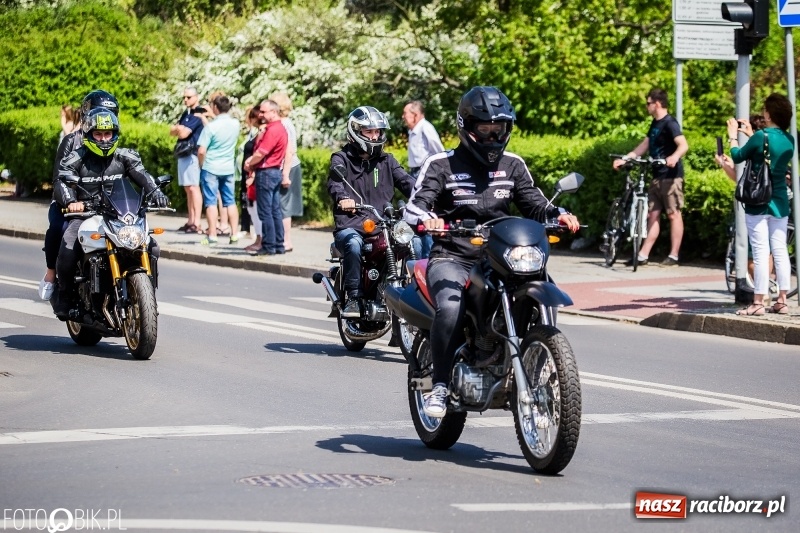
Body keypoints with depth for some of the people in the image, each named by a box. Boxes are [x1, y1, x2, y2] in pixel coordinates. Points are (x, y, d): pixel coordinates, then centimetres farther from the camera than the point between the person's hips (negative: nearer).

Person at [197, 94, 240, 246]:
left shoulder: (211, 127, -17)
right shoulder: (235, 124, -2)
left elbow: (201, 151, -17)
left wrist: (201, 165, -1)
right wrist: (213, 117, 26)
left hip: (211, 168, -5)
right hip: (229, 168, 5)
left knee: (211, 202, 0)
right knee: (230, 202, 11)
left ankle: (212, 236, -1)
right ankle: (234, 235, 10)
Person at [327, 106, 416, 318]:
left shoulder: (386, 161, 19)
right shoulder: (342, 159, 6)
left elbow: (405, 181, 3)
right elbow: (335, 182, -14)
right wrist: (342, 198, -39)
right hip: (350, 225, -3)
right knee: (353, 245, -37)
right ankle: (353, 298, -29)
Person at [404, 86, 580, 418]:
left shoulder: (512, 165, 14)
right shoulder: (441, 165, 1)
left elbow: (533, 204, 13)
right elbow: (415, 205, -10)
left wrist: (558, 214, -10)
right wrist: (426, 219, -34)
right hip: (452, 258, -4)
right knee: (451, 308, -34)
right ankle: (440, 386, -20)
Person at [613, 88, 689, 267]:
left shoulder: (669, 123, -13)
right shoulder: (655, 123, 15)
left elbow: (684, 145, -25)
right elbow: (645, 145, 20)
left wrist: (674, 157, -45)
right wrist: (624, 159, 13)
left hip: (671, 175, -9)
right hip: (657, 175, 9)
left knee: (673, 214, -3)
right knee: (653, 214, 8)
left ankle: (673, 256, -1)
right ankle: (643, 255, 8)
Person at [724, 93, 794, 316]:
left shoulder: (761, 136, -15)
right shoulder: (789, 140, 4)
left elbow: (738, 157, -3)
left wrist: (733, 136, 12)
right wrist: (751, 134, 25)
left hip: (758, 202, -6)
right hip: (780, 202, 6)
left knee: (761, 252, -6)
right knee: (780, 251, 9)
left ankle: (758, 302, -5)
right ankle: (781, 301, 11)